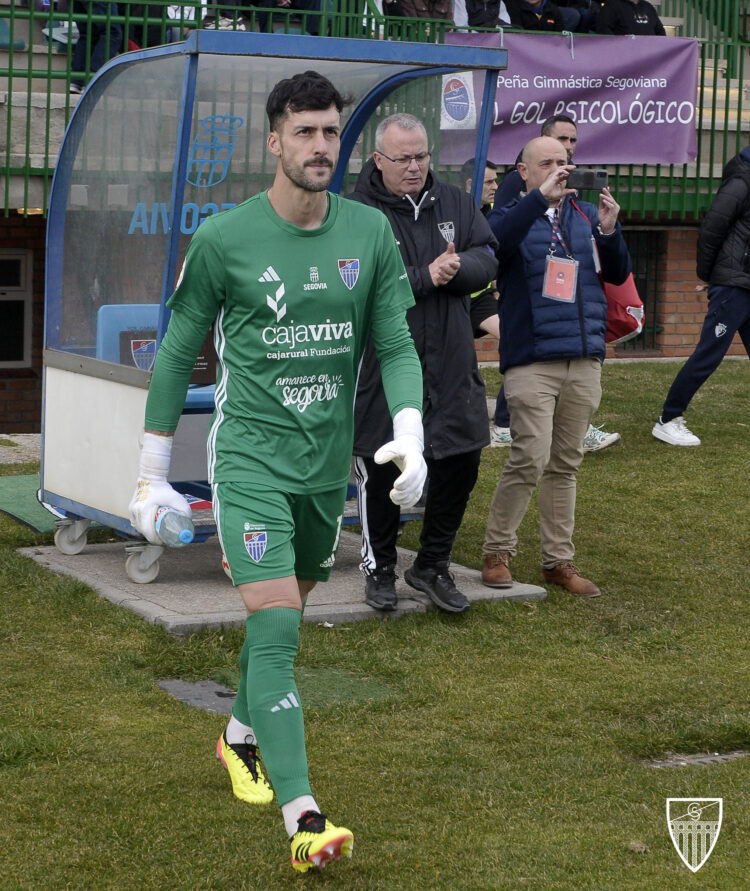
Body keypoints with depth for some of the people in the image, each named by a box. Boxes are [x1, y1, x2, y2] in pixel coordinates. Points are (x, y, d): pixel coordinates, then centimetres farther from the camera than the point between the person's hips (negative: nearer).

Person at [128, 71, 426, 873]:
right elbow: (177, 353, 0)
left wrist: (409, 434, -13)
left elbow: (395, 346, 5)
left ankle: (241, 736, 45)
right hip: (249, 456, -4)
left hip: (328, 463, 5)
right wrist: (152, 475, 2)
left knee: (284, 619, 18)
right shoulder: (223, 240, -8)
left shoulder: (370, 233, 1)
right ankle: (302, 818, -19)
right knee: (274, 628, -14)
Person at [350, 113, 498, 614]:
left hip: (452, 367, 5)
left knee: (461, 464, 9)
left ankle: (433, 566, 27)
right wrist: (426, 277, -18)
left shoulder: (456, 203, 9)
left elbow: (487, 259, 2)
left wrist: (455, 268, -19)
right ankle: (380, 569, 24)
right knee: (382, 471, 5)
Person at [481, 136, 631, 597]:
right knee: (531, 458, -12)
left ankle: (559, 560, 17)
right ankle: (498, 551, 5)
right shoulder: (513, 216, 1)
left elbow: (619, 274, 11)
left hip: (585, 360, 5)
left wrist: (609, 230, -6)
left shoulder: (587, 215, 13)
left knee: (566, 464, 10)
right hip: (532, 360, -4)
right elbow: (494, 241, -22)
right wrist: (540, 197, -26)